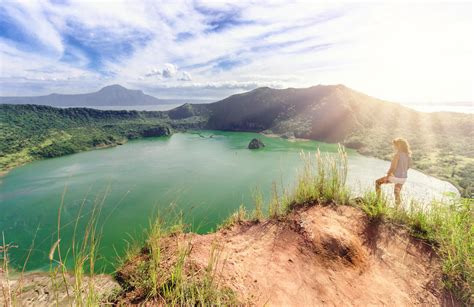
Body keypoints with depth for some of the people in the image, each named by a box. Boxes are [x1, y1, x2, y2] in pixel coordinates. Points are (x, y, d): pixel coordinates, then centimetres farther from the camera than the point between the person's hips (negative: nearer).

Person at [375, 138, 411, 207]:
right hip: (403, 178, 7)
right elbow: (408, 167, 14)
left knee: (377, 182, 14)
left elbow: (393, 167, -23)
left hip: (395, 177, -7)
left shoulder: (397, 155, -21)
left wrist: (387, 176, -12)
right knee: (397, 193, 23)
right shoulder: (407, 155, 2)